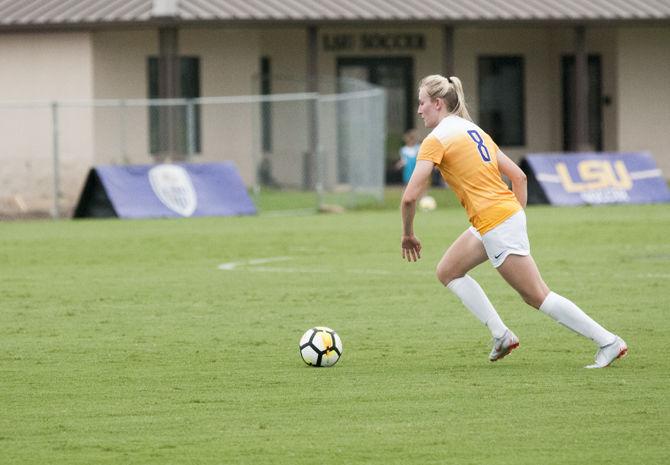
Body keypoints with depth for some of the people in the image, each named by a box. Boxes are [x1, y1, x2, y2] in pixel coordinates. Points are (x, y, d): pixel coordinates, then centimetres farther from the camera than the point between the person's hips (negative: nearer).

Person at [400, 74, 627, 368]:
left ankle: (609, 343, -1)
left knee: (537, 296, -3)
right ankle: (501, 336, 13)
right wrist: (519, 220, 19)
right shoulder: (473, 130, 15)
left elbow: (410, 196, -17)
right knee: (448, 272, 18)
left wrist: (408, 234, -2)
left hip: (495, 223, -9)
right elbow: (518, 176, 15)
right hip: (509, 214, 9)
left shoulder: (436, 140, -10)